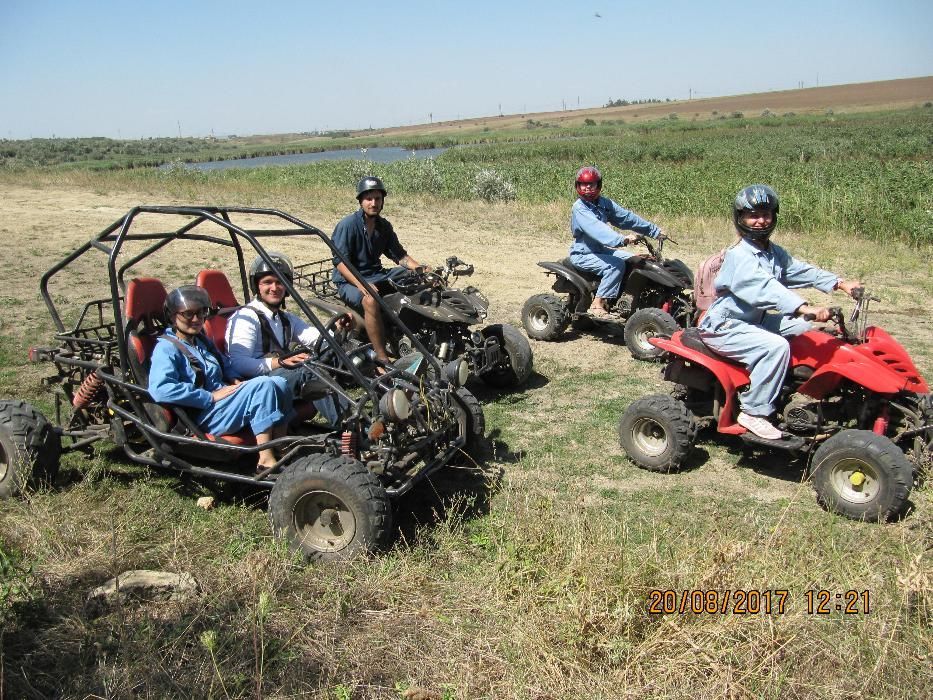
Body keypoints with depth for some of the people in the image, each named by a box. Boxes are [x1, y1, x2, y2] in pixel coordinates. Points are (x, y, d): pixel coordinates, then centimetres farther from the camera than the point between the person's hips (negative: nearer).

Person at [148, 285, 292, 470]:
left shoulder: (201, 341, 21)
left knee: (279, 383, -9)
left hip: (225, 403, 9)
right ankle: (266, 460, -27)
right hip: (203, 417, -9)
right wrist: (212, 396, -21)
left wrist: (237, 381, 12)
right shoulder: (166, 348, -7)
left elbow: (225, 364, 36)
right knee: (263, 385, -25)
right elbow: (160, 389, -23)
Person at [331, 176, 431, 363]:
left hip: (376, 275, 7)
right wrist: (361, 284, -33)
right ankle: (382, 359, -35)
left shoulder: (384, 226, 9)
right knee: (371, 300, -39)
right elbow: (340, 261, -18)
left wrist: (422, 269, -7)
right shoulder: (347, 225, -11)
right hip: (349, 281, -7)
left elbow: (399, 255, 10)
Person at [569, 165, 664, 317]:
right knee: (616, 265, -26)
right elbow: (596, 228, -34)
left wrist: (655, 231, 6)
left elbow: (626, 217, 7)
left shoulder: (604, 203, 5)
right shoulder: (579, 208, -19)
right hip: (582, 255, -8)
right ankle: (598, 304, -20)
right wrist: (623, 239, -46)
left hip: (600, 250, 8)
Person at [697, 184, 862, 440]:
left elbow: (801, 271, 11)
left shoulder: (774, 253, 10)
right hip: (725, 327, -10)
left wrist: (841, 283, 1)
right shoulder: (739, 256, -22)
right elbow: (765, 288, -35)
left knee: (805, 329, 9)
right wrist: (806, 309, -45)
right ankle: (754, 412, -20)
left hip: (755, 320, 10)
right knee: (776, 346, -29)